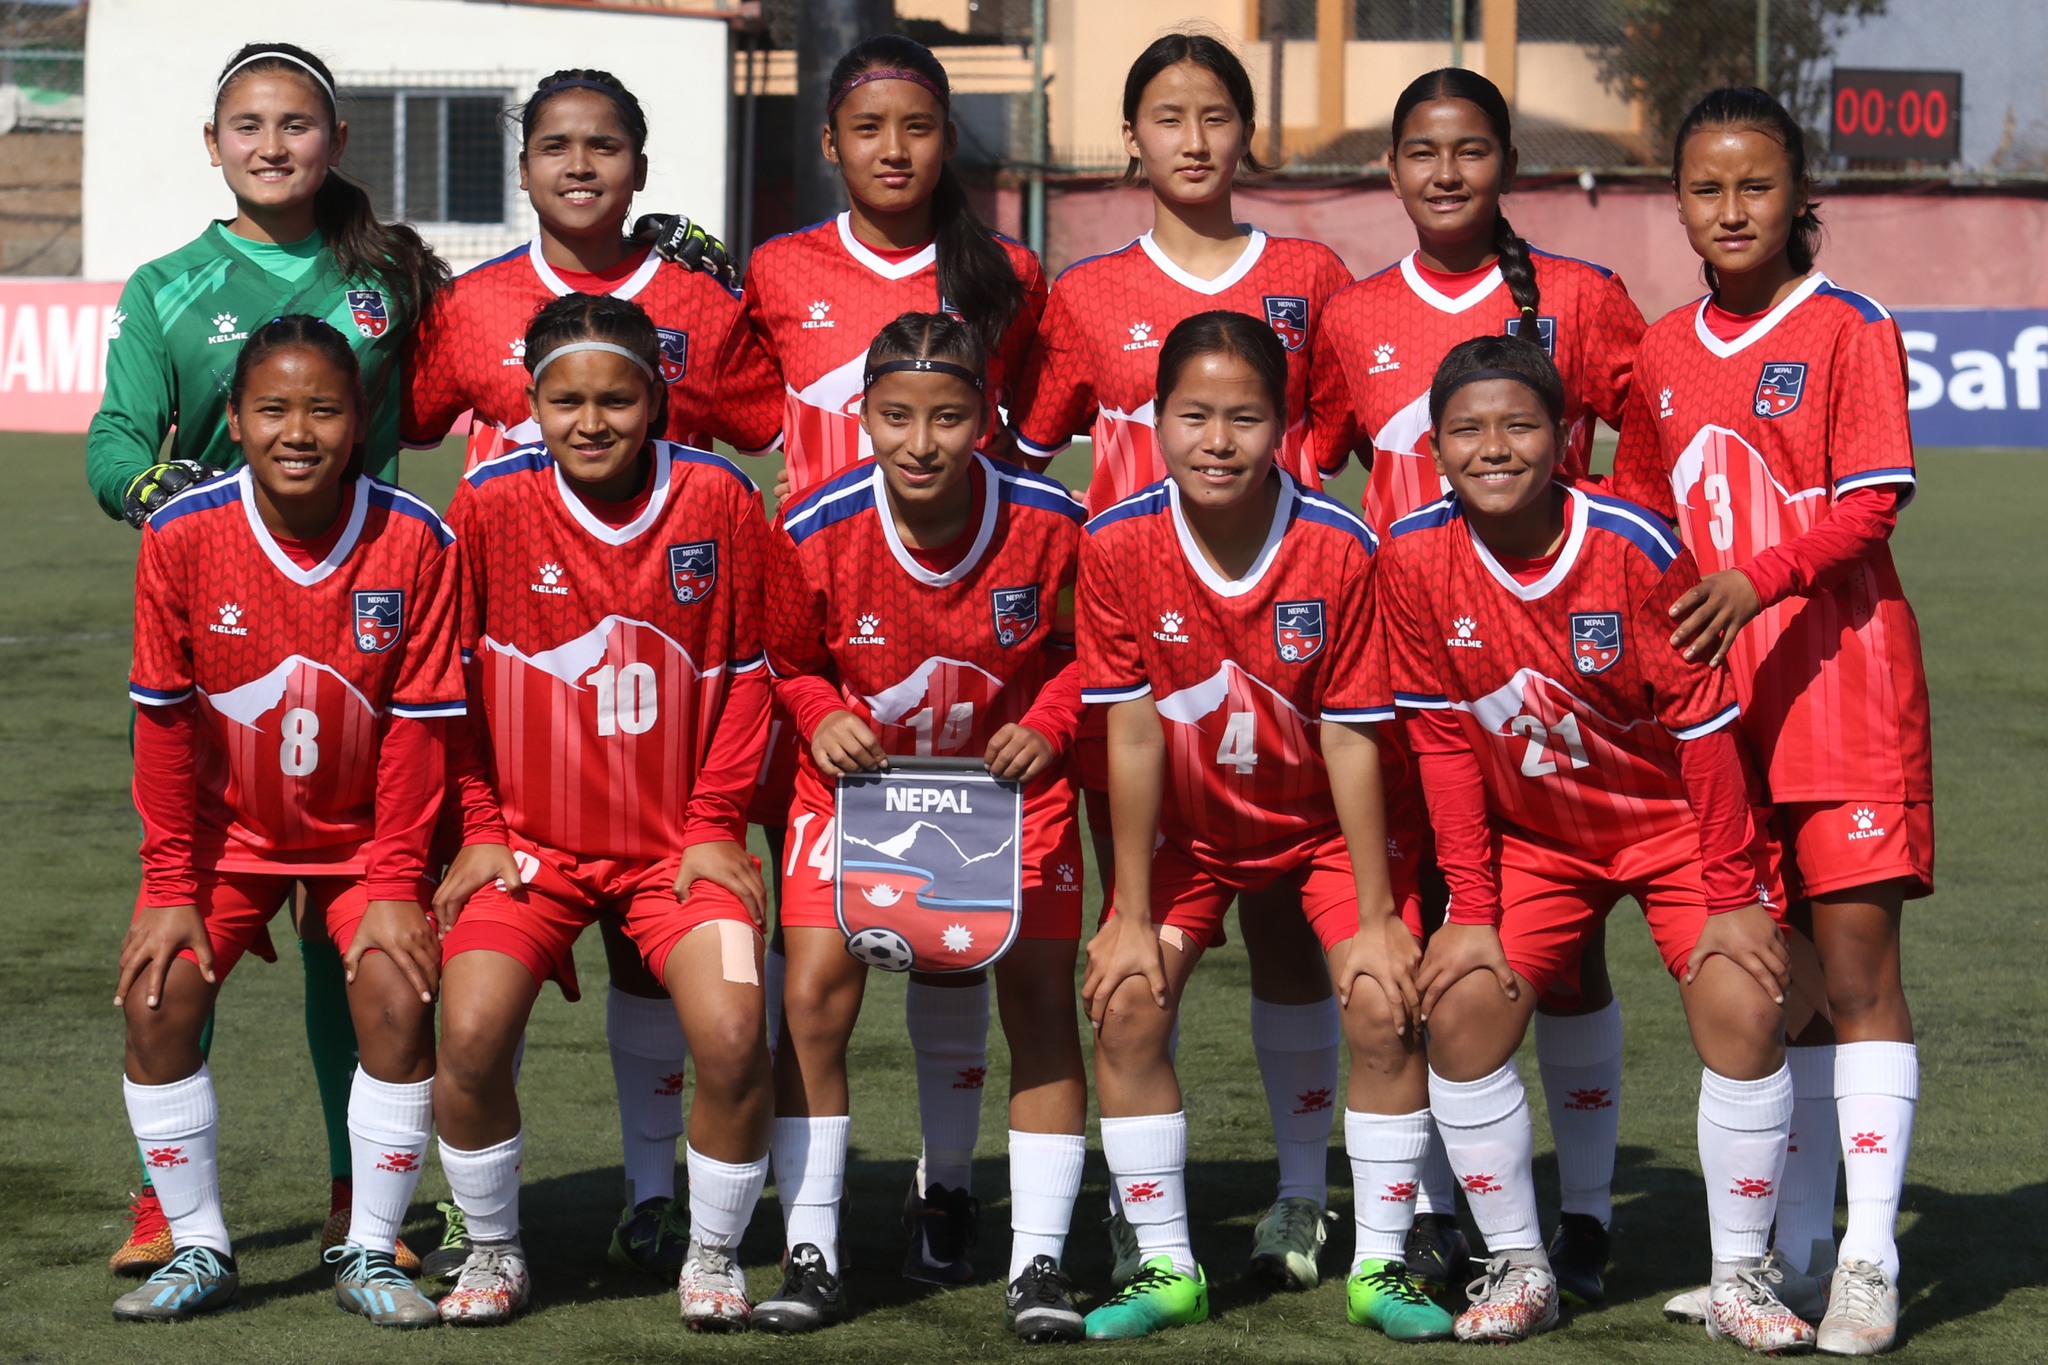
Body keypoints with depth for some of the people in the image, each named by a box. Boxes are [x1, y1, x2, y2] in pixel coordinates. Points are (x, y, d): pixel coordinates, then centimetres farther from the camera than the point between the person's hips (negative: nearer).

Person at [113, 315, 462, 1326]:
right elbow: (162, 721, -10)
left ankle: (371, 1253, -2)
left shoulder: (414, 542, -18)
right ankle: (198, 1250, 2)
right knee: (158, 999, -15)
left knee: (398, 1000, -19)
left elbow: (417, 725, -11)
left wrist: (395, 887, -12)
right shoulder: (181, 537, -17)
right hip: (226, 827, 1)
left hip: (363, 832, -1)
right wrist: (169, 888, -10)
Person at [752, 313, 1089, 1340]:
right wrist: (821, 718, -20)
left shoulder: (1048, 523, -18)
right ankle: (810, 1254, 1)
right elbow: (787, 663, 0)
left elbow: (1082, 646, 0)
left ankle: (1038, 1263, 3)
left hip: (1009, 785, 0)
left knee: (1041, 1000, -6)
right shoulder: (815, 532, -19)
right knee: (814, 995, -12)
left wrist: (1047, 726, -16)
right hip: (858, 778, 0)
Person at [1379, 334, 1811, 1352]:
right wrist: (1470, 910, -8)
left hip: (1675, 818, -2)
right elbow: (1443, 739, -7)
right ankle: (1518, 1268, 3)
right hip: (1531, 835, 3)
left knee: (1743, 1012, -17)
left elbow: (1704, 724, -17)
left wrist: (1730, 895, -15)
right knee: (1461, 1012, -12)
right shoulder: (1415, 555, -16)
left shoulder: (1635, 547, -24)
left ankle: (1741, 1278, -3)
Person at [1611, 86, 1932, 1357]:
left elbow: (1874, 500, -13)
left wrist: (1760, 578, -26)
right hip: (1715, 686, 5)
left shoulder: (1849, 330, -4)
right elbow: (1641, 522, 20)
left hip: (1839, 676, -5)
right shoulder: (1663, 352, 12)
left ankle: (1870, 1258, -6)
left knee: (1856, 954, -7)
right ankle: (1796, 1246, 16)